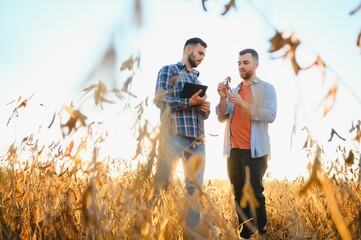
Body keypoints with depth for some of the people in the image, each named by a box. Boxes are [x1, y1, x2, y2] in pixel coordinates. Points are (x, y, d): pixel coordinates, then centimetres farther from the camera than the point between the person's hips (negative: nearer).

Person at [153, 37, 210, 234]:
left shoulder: (198, 79, 24)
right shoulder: (169, 70, 4)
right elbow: (159, 99, -9)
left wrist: (205, 108, 2)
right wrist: (189, 102, -16)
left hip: (198, 140, 7)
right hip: (174, 135, -7)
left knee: (195, 187, 6)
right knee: (160, 183, -4)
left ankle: (193, 230, 13)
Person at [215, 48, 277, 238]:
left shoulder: (266, 88, 3)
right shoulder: (233, 90, 17)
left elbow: (270, 115, -12)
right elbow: (222, 117, 9)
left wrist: (243, 104, -18)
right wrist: (223, 98, -7)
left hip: (255, 150, -5)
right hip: (233, 150, 5)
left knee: (255, 195, -8)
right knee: (239, 196, 7)